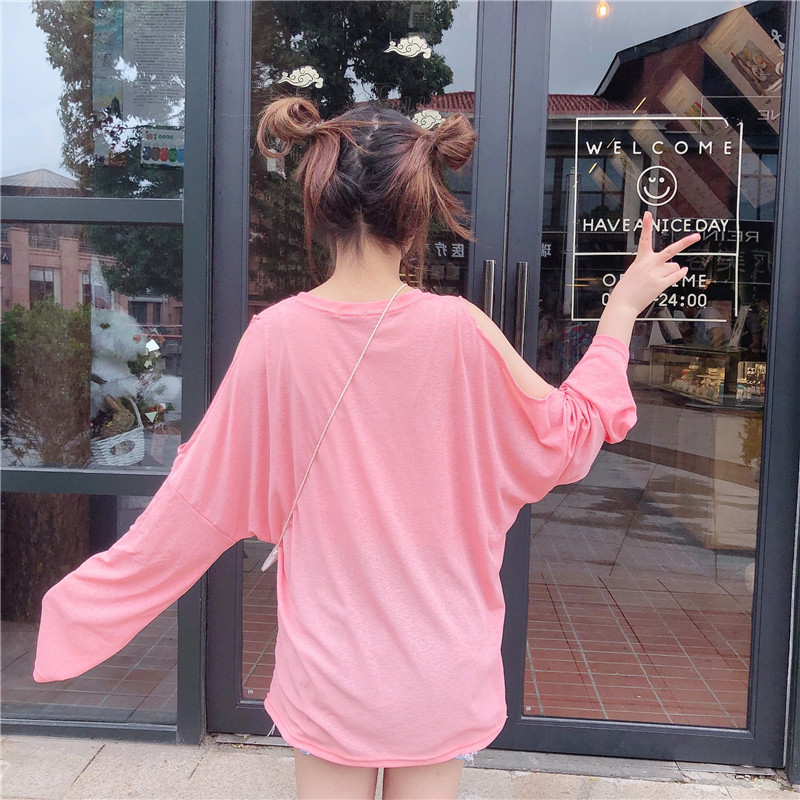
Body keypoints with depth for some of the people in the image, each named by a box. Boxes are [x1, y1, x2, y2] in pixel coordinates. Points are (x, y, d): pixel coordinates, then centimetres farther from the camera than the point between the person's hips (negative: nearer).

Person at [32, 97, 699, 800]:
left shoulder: (275, 334, -14)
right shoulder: (457, 329, -18)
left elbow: (204, 496, -7)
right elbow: (567, 440, -4)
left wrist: (80, 602, 8)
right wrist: (623, 307, 3)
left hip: (326, 662, 1)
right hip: (438, 664, 0)